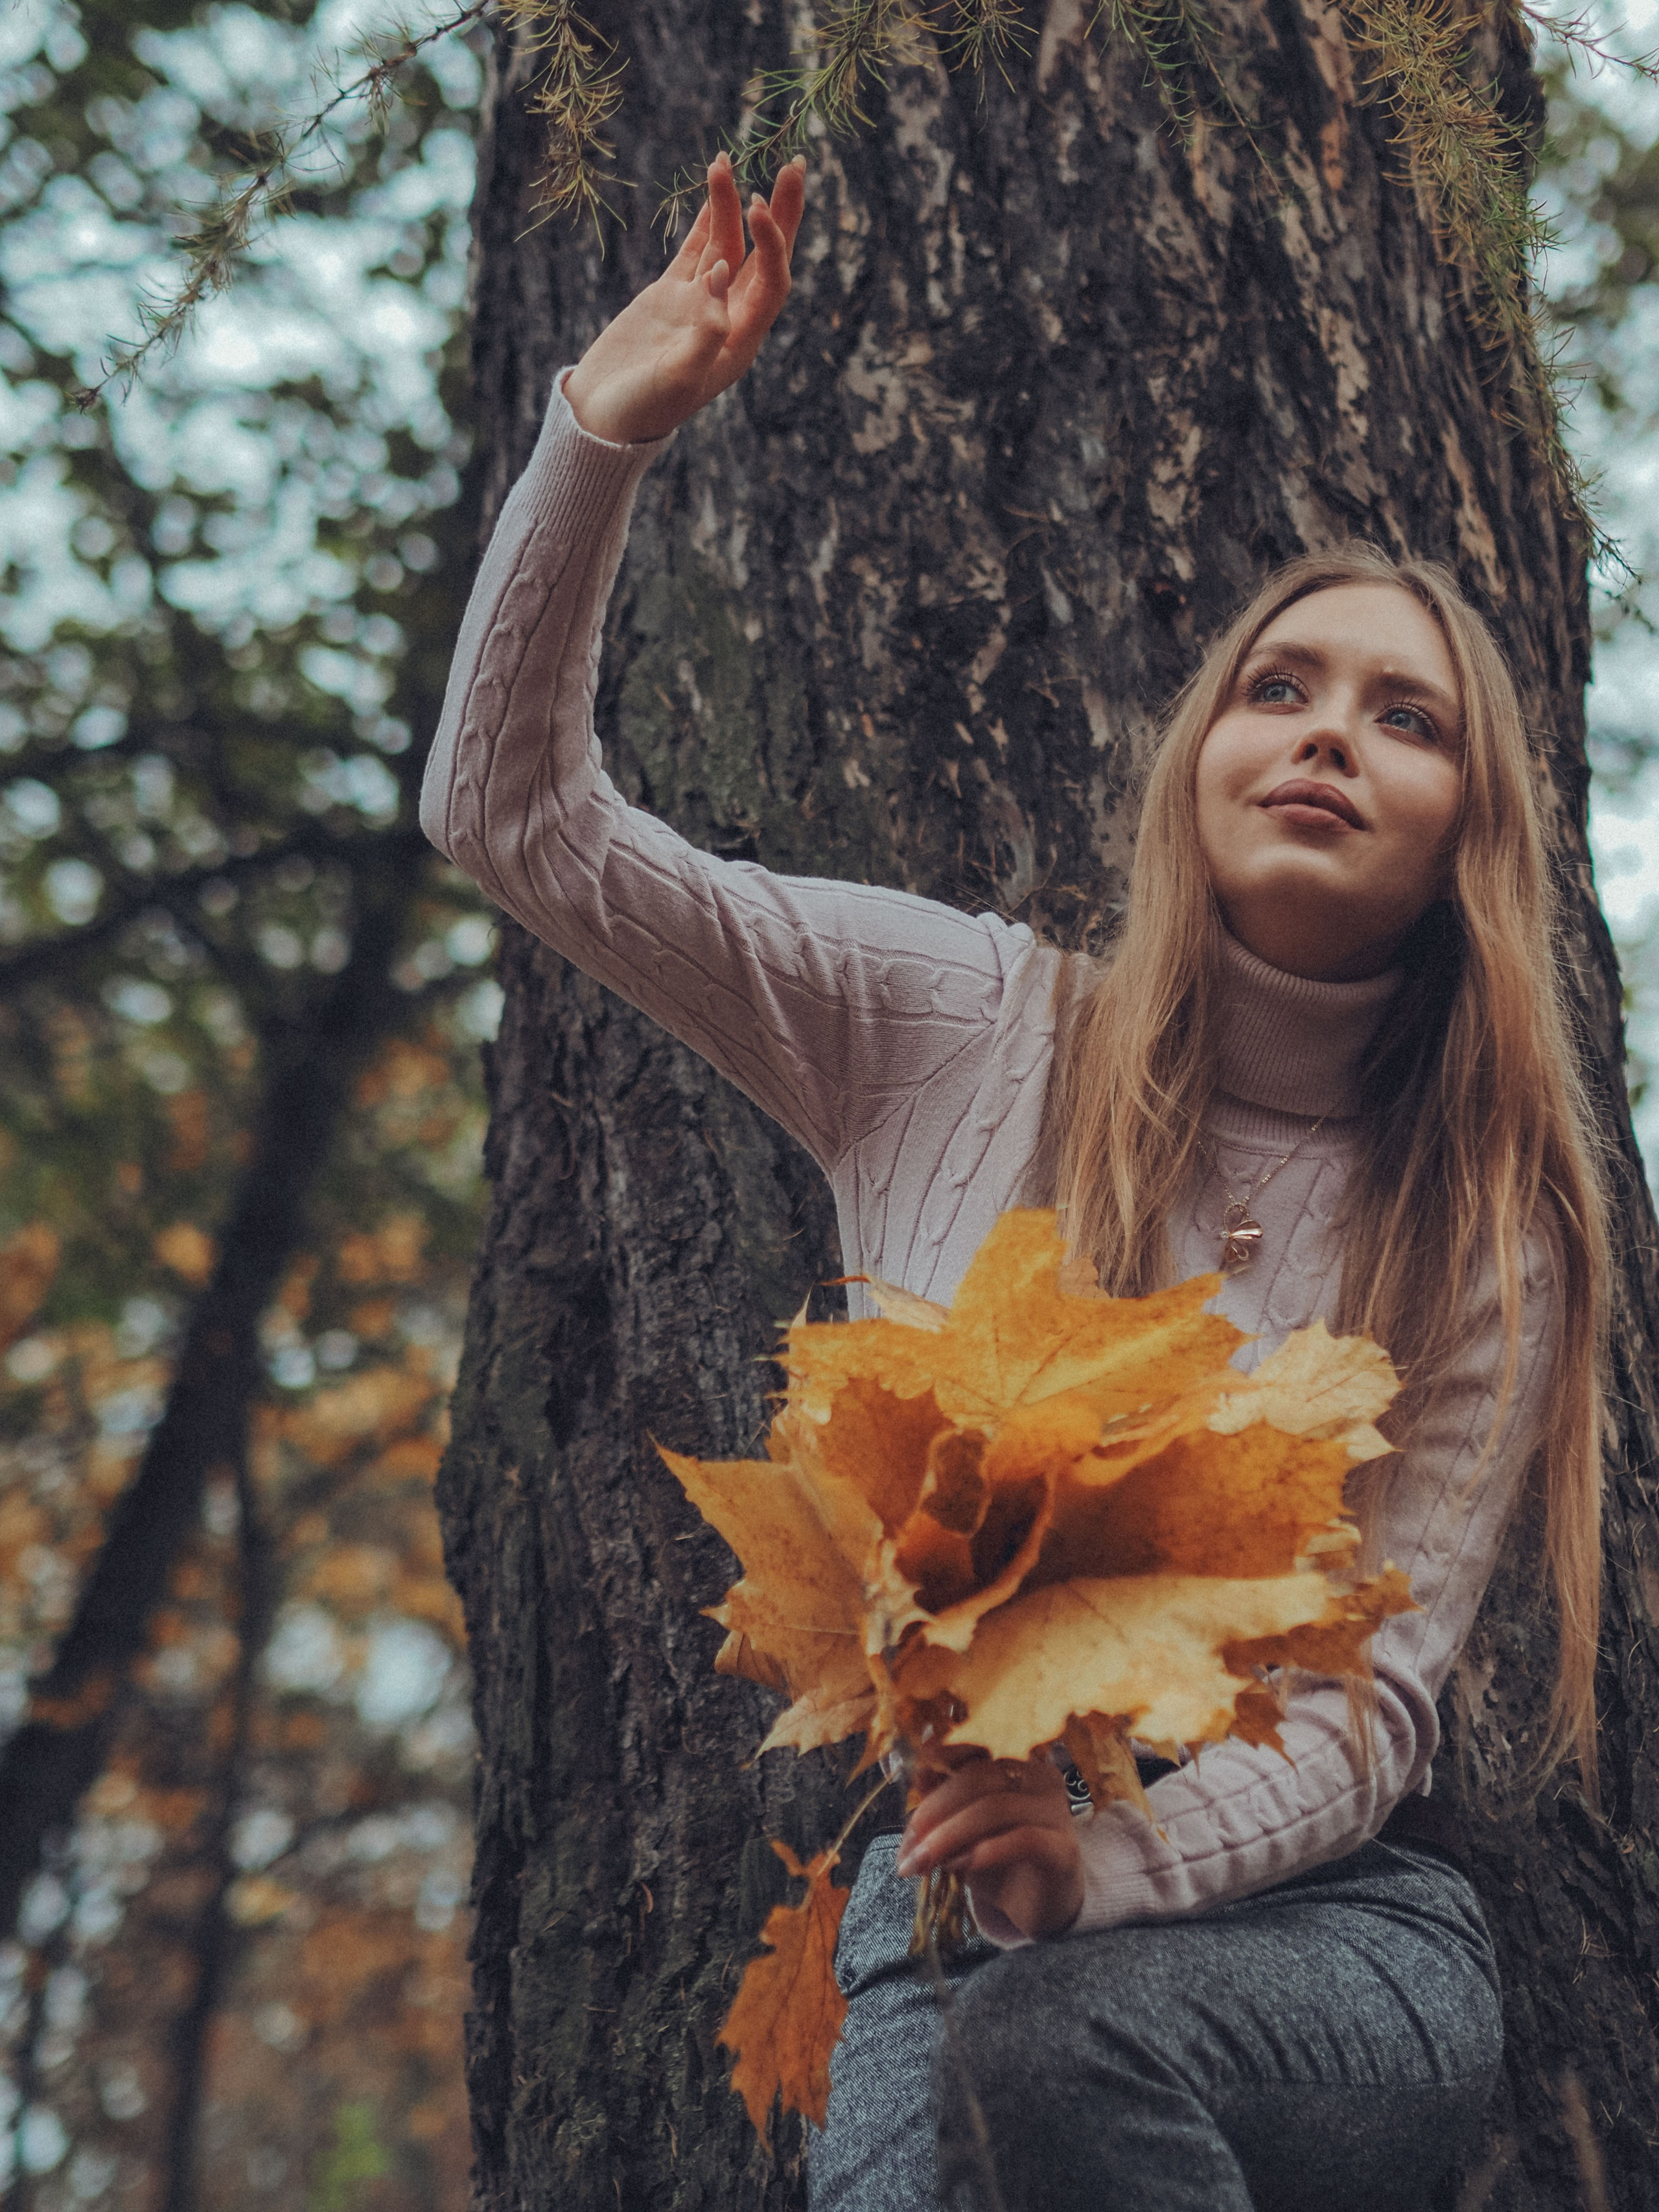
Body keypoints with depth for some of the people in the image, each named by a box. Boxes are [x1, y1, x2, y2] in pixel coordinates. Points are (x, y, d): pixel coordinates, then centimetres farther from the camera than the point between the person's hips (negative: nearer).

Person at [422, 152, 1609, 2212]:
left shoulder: (1479, 1230, -1)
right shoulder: (963, 1025, 1)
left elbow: (1372, 1700, -8)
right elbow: (514, 815, -3)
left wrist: (1116, 1855, -29)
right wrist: (607, 427, -14)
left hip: (1314, 1906, 0)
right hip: (951, 1875, 0)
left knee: (1060, 2038, -33)